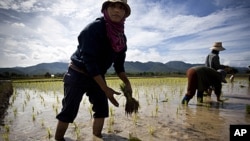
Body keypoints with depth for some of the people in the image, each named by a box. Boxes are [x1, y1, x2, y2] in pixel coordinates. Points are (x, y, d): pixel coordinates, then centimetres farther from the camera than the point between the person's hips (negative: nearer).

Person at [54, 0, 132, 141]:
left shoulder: (121, 38, -3)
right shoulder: (94, 28, -23)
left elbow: (119, 64, 4)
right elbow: (89, 61, -28)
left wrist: (127, 83, -8)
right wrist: (105, 89, -30)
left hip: (97, 76, 6)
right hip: (78, 74, -6)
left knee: (102, 109, 5)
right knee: (69, 111, 2)